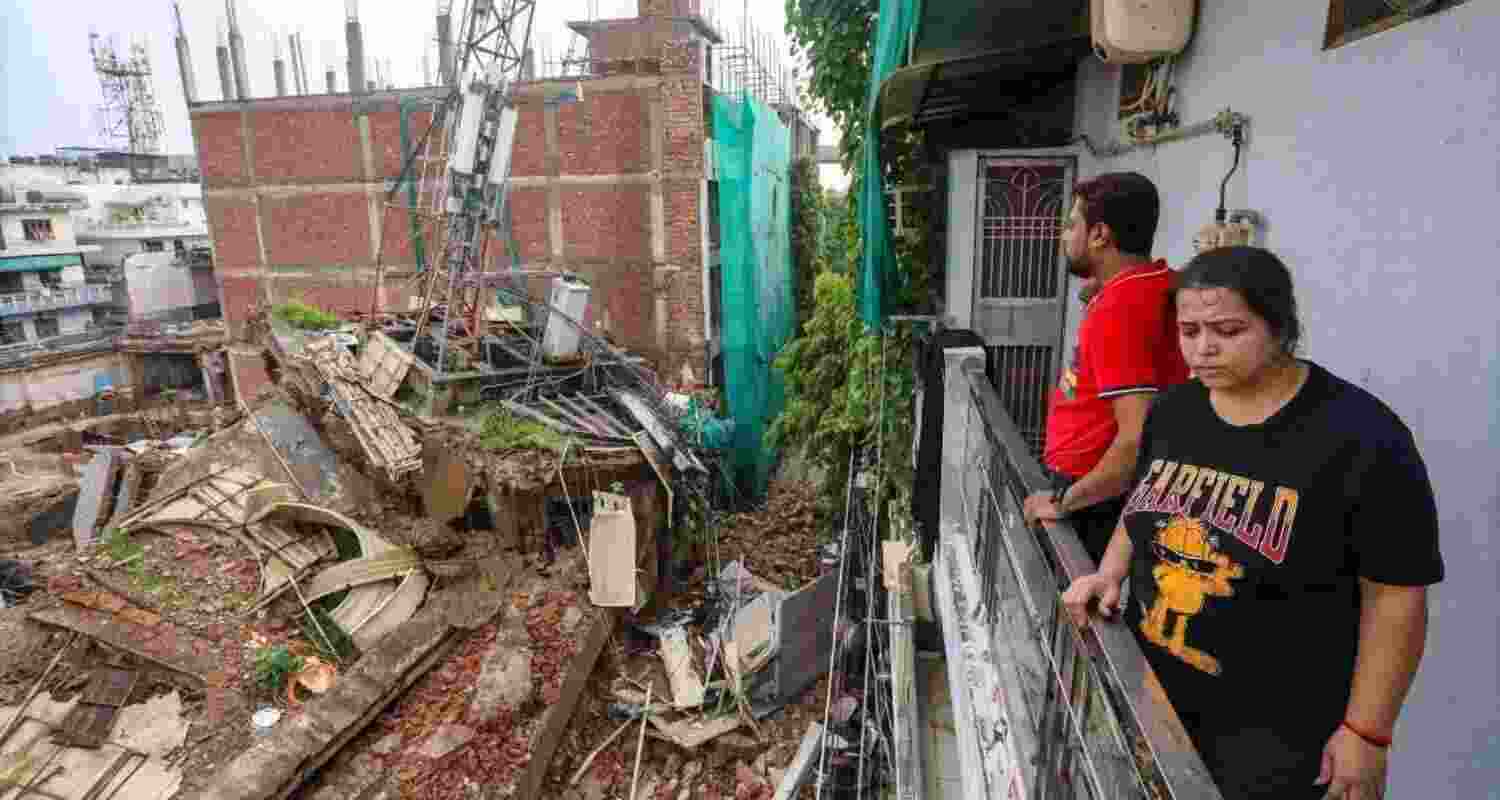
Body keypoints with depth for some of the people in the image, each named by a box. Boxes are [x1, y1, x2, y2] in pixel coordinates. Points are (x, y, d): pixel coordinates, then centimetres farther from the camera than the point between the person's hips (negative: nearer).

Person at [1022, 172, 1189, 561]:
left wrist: (1063, 502, -21)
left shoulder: (1119, 309, -26)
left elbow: (1138, 439, -31)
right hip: (1095, 488, 9)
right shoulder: (1158, 283, 2)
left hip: (1094, 505, -9)